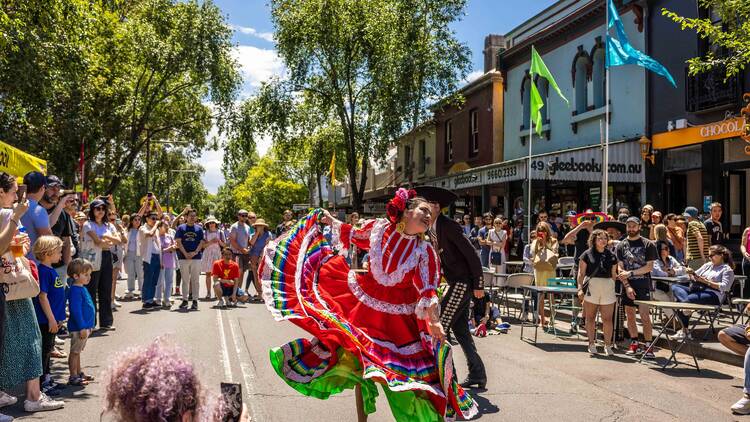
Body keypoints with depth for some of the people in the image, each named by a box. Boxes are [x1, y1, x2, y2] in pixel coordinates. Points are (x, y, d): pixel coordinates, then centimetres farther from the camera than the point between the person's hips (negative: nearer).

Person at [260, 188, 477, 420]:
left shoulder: (424, 250, -13)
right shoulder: (378, 227, -10)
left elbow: (428, 289, -18)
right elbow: (355, 236, 12)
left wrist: (434, 321, -31)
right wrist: (332, 221, 18)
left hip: (398, 317, -2)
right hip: (364, 304, 2)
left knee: (404, 370, -2)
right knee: (359, 359, 12)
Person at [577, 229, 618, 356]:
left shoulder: (611, 256, 10)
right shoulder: (587, 255, 2)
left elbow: (613, 275, 14)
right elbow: (581, 273, 2)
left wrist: (614, 290, 10)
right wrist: (580, 288, -7)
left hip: (607, 288, 2)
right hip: (591, 287, -1)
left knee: (607, 319, -1)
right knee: (590, 318, 6)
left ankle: (608, 345, 7)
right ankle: (592, 344, 15)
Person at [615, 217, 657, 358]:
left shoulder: (648, 244, 2)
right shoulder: (621, 245, 8)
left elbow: (649, 266, -4)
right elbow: (620, 268, 2)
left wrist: (630, 273, -12)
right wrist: (627, 285, -8)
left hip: (643, 284, -3)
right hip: (627, 285, 3)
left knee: (645, 315, -10)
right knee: (629, 315, 8)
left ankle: (648, 347, -6)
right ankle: (634, 344, 20)